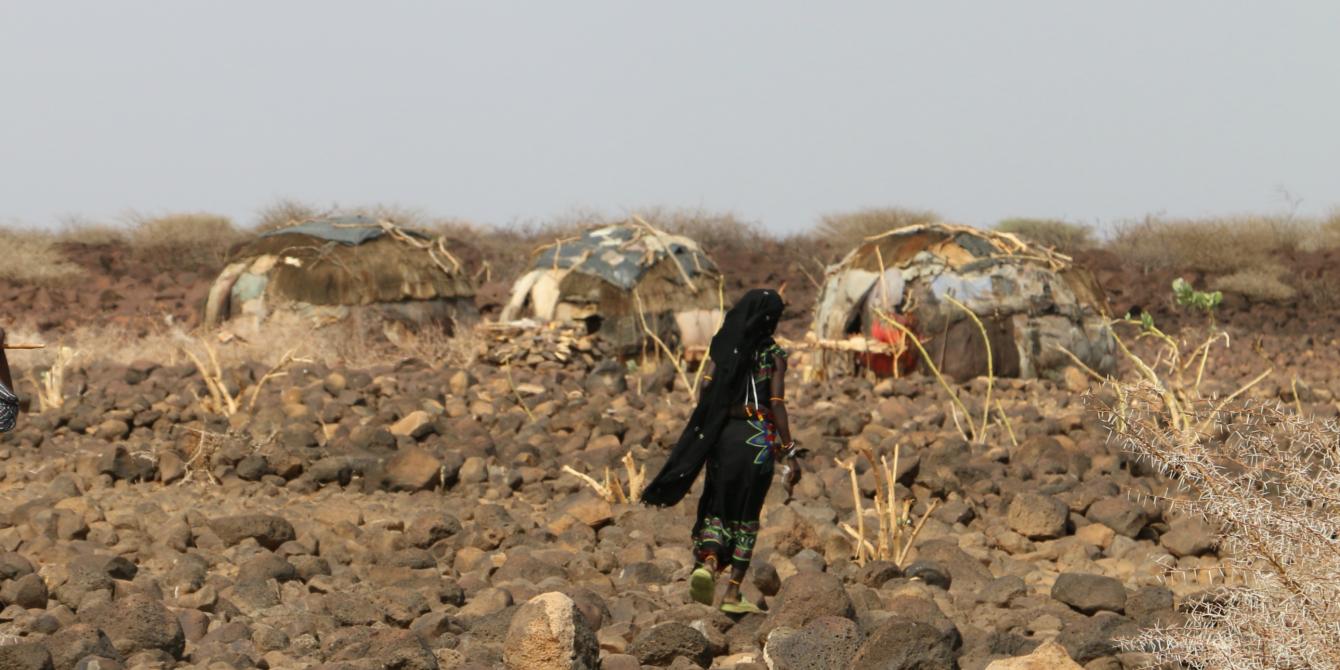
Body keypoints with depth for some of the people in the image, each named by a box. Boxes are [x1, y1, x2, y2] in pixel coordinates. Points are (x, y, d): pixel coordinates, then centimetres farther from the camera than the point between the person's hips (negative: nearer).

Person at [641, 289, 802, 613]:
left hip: (722, 435, 2)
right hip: (758, 437, -2)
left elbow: (706, 395, 0)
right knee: (746, 515, 7)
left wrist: (699, 441, 8)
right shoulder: (774, 354, -4)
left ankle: (707, 563, -19)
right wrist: (790, 454, -5)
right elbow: (777, 405, -8)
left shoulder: (725, 346, 4)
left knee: (717, 507, 11)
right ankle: (733, 593, 5)